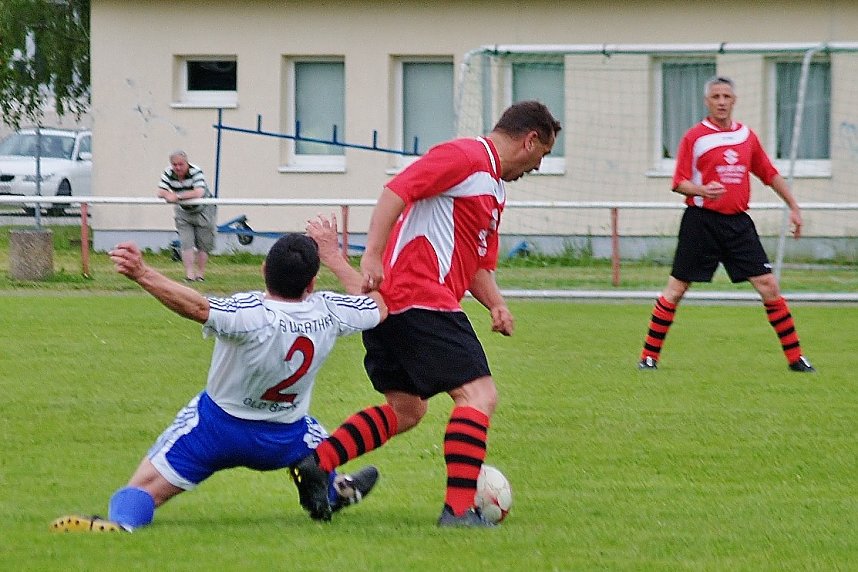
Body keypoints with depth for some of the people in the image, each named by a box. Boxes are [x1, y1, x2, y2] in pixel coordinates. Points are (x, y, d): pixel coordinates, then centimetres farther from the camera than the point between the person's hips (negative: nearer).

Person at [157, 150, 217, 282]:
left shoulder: (196, 172, -26)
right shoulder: (168, 174, -12)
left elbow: (199, 193, -38)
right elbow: (160, 192, -17)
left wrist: (178, 196, -38)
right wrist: (168, 195, -39)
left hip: (203, 211, -3)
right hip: (183, 213, 3)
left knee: (203, 245, 2)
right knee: (186, 244, -9)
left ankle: (200, 274, 15)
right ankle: (189, 274, -9)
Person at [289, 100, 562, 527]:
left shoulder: (494, 190, 24)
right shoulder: (465, 157, -7)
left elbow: (478, 265, 27)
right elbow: (396, 191, -18)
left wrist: (495, 303, 6)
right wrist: (372, 256, -27)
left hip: (392, 301, 11)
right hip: (419, 297, -11)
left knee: (406, 410, 18)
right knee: (479, 395, -11)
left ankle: (316, 463, 11)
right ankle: (459, 509, -16)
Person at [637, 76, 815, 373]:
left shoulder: (747, 136, 10)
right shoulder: (694, 137, -3)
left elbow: (770, 174, 19)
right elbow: (679, 183, -5)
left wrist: (794, 207, 16)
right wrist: (702, 190, -25)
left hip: (738, 223, 3)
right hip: (702, 221, -3)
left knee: (769, 286, -2)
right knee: (675, 289, -2)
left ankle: (795, 357, 3)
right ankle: (649, 356, 7)